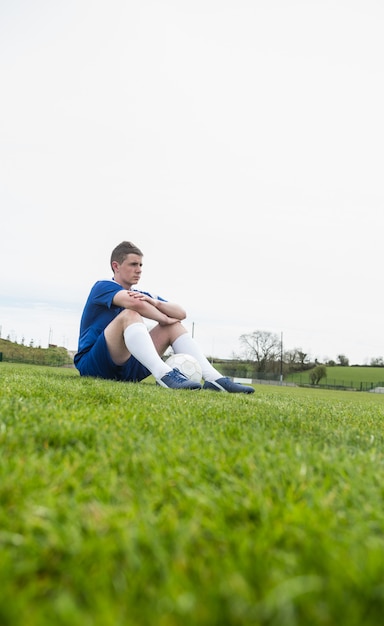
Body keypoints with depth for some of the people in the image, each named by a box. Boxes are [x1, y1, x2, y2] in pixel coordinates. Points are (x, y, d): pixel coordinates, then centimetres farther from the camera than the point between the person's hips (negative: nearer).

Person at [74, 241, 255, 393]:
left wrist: (154, 301, -19)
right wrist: (165, 319, -13)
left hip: (125, 367, 7)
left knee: (174, 325, 0)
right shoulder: (102, 287, -5)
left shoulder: (143, 295, 15)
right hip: (93, 364, -7)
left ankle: (213, 378, -19)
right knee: (130, 314, -29)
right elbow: (133, 302, -29)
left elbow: (181, 313, 0)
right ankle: (164, 374, -49)